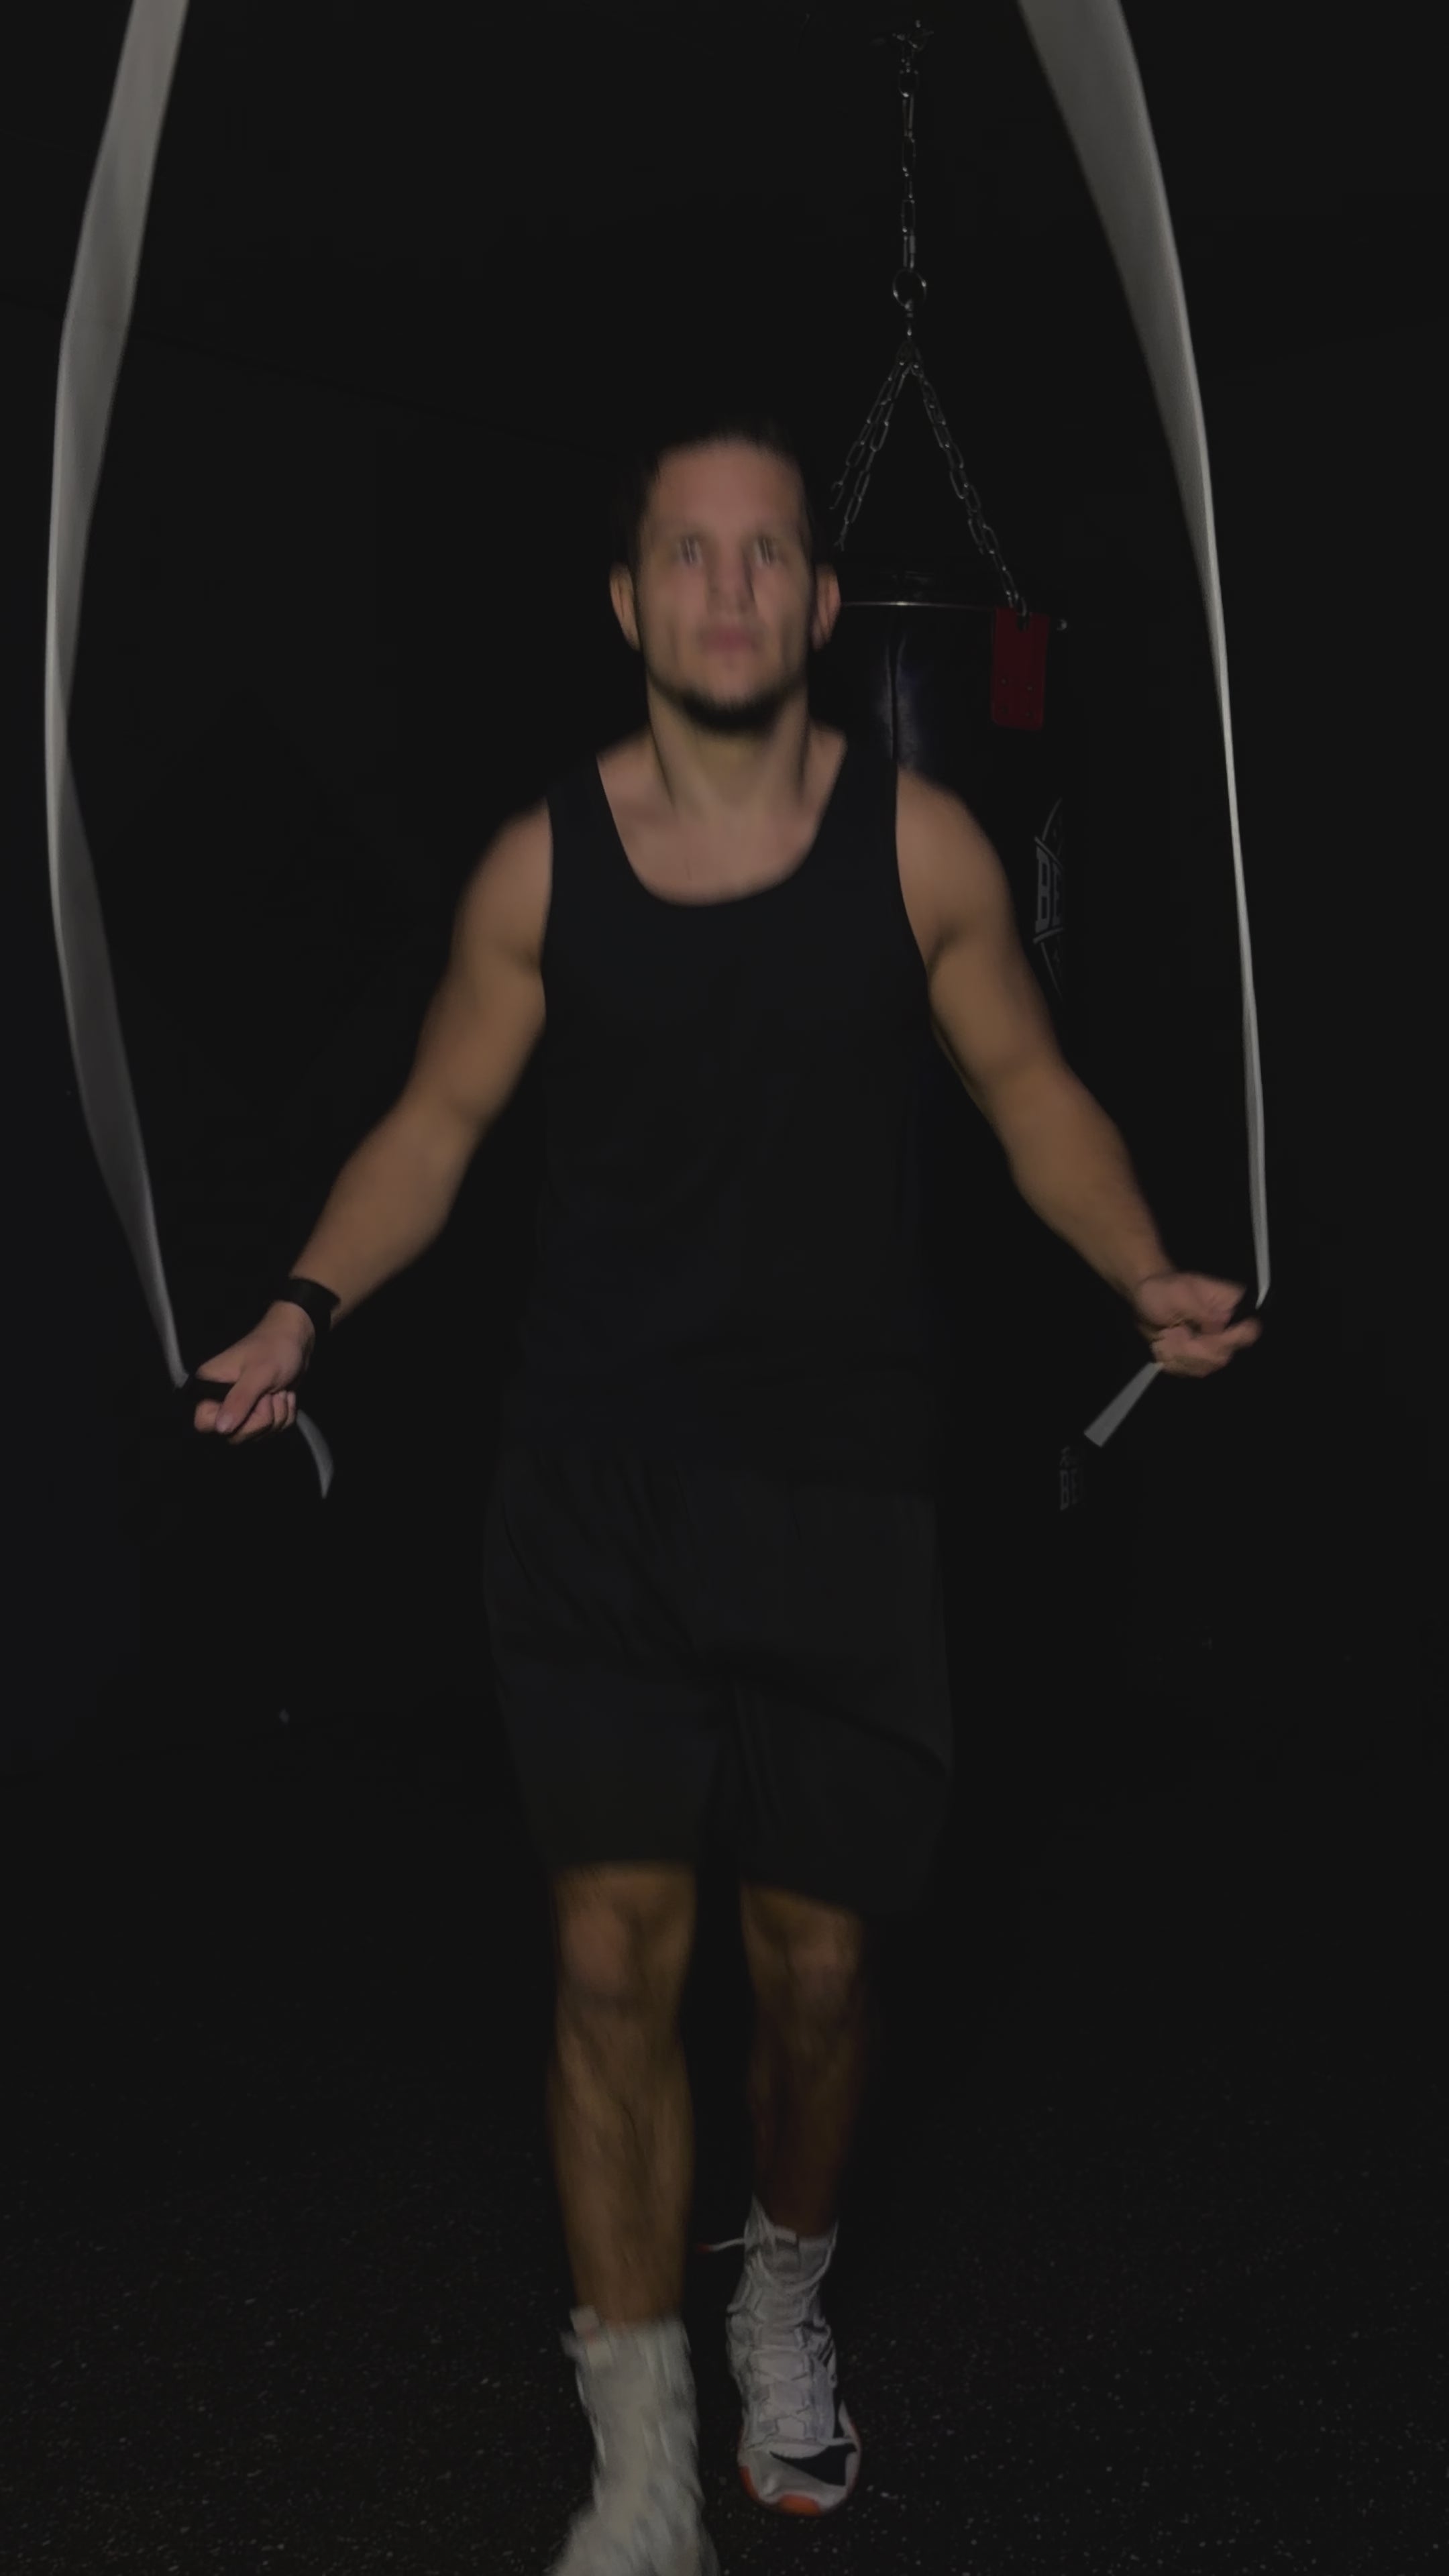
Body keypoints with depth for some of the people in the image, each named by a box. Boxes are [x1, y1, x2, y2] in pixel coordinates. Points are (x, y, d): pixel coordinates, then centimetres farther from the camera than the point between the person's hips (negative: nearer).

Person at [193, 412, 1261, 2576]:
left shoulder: (919, 843, -1)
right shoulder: (543, 863, 1)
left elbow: (1028, 1088, 8)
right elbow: (438, 1121, 9)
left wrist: (1147, 1274, -9)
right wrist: (308, 1304, -6)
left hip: (837, 1479, 0)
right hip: (597, 1483, 0)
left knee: (818, 1958, 9)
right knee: (618, 1958, 0)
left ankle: (787, 2300, 40)